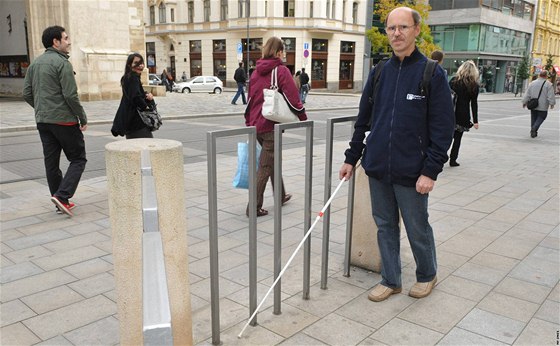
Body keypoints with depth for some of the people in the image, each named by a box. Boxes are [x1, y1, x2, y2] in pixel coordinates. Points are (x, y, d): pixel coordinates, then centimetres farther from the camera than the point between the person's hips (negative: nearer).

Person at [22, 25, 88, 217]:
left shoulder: (35, 63, 12)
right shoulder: (62, 63, -12)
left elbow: (27, 93, 13)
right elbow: (71, 95, -17)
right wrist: (83, 118, -8)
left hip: (42, 121, 8)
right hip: (64, 120, -8)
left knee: (51, 162, 11)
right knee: (78, 159, 2)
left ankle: (61, 202, 17)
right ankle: (62, 195, -11)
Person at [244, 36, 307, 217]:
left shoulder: (256, 72, 11)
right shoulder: (281, 71, -9)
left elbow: (250, 99, 15)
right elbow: (293, 99, -14)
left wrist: (248, 123, 21)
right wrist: (304, 119, -2)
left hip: (256, 125, 7)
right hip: (271, 125, -7)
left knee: (273, 160, 23)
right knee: (265, 167, -1)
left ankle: (280, 195, 37)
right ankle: (254, 207, 1)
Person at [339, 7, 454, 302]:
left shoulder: (432, 73, -7)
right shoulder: (379, 72, 7)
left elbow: (443, 129, -9)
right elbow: (363, 120, 14)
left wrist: (431, 171, -15)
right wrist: (351, 158, 12)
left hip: (411, 172, -4)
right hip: (377, 168, 5)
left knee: (417, 228, 10)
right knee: (385, 226, 14)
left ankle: (427, 275, 36)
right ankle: (390, 280, 30)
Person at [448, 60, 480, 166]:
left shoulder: (454, 80, 3)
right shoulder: (474, 85, -1)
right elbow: (474, 104, -2)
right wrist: (475, 121, 1)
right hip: (463, 115, -1)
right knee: (457, 138, 9)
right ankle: (453, 160, 11)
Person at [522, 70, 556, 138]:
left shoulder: (532, 83, 3)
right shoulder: (548, 84, -7)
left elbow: (527, 94, 4)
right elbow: (551, 96, -8)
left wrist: (524, 102, 13)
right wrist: (552, 104, 4)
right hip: (543, 106, -3)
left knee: (533, 118, 13)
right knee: (541, 117, 8)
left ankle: (533, 132, 15)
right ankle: (534, 128, -13)